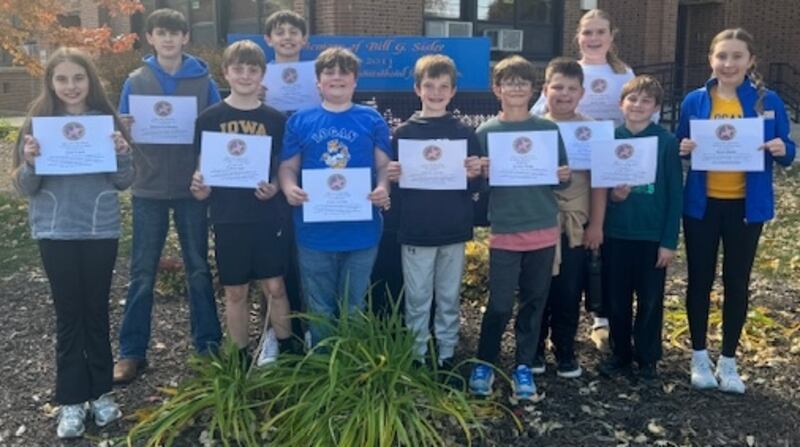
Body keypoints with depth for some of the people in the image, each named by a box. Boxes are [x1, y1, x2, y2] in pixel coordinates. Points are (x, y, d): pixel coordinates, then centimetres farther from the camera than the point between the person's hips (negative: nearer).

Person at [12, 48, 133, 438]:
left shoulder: (107, 120, -1)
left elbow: (123, 183, 1)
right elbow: (25, 188, -1)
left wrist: (122, 154, -18)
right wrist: (31, 163, -21)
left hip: (101, 230, 1)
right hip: (56, 233, 0)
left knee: (97, 310, 11)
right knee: (68, 314, 7)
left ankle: (101, 391, 25)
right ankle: (71, 400, 17)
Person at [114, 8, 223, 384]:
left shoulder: (203, 80, 2)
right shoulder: (136, 81, 4)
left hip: (193, 187, 0)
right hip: (149, 188, 1)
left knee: (198, 269, 9)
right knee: (142, 273, 5)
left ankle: (208, 344, 20)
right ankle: (132, 352, 15)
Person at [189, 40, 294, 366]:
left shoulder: (275, 119, 3)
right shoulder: (210, 118, 0)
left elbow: (284, 168, 8)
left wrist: (275, 187, -11)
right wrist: (200, 188, -16)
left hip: (268, 216, 0)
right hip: (228, 218, 0)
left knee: (275, 287, 4)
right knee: (235, 292, 9)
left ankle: (286, 352, 21)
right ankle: (242, 358, 24)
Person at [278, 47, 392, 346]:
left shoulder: (372, 120, 4)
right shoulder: (300, 121, 5)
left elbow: (384, 165, 4)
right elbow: (288, 167, 6)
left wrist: (383, 189, -17)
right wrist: (289, 188, -16)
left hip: (361, 232, 0)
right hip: (314, 232, 1)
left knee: (354, 308, 13)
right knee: (319, 309, 13)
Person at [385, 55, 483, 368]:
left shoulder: (465, 133, 4)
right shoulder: (403, 133, 1)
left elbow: (477, 186, 4)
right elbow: (391, 179, 2)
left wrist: (474, 174, -17)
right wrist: (392, 176, -20)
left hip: (454, 231, 1)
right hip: (415, 232, -1)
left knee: (449, 299, 12)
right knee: (417, 301, 8)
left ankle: (447, 356, 25)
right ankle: (417, 359, 21)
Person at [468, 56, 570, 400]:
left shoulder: (548, 129, 4)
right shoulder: (486, 133, 0)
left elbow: (562, 180, 9)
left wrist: (564, 176, -12)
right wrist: (480, 173, -19)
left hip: (543, 231, 2)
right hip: (504, 232, -2)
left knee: (534, 303, 10)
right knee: (499, 305, -1)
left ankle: (524, 367, 24)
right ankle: (484, 364, 19)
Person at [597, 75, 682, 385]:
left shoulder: (667, 142, -6)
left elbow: (675, 194, -5)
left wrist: (669, 241, -8)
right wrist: (611, 194, -15)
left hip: (652, 236, -2)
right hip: (615, 233, 2)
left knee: (650, 300, 8)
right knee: (616, 299, 11)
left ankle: (648, 359, 24)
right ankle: (620, 354, 28)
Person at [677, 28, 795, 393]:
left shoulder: (768, 101, -2)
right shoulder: (695, 101, -1)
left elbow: (785, 152, 3)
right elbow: (679, 147, 6)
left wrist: (782, 150, -19)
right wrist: (684, 149, -16)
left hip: (746, 206, 0)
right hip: (702, 204, 0)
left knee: (737, 282, 9)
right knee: (700, 279, 7)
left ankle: (728, 360, 24)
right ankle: (699, 356, 24)